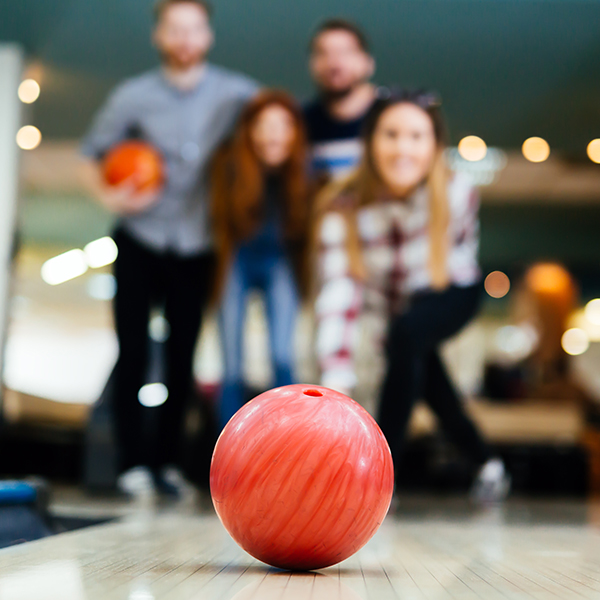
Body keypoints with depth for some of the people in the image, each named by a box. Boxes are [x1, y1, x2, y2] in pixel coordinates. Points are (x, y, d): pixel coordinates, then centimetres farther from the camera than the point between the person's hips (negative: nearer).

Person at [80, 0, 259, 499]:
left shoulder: (238, 94, -3)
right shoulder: (134, 97, -3)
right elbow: (93, 154, 4)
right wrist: (110, 196, -13)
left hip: (196, 251, 1)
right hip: (140, 246, -1)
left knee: (183, 359, 5)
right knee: (133, 355, -4)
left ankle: (169, 462, 17)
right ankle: (133, 463, 7)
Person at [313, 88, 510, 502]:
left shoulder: (456, 193, -30)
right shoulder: (342, 208, -31)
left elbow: (459, 251, -9)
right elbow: (337, 297, -40)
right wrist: (336, 381, -49)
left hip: (453, 293, -3)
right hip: (395, 304, 3)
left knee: (407, 332, -31)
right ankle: (487, 462, 39)